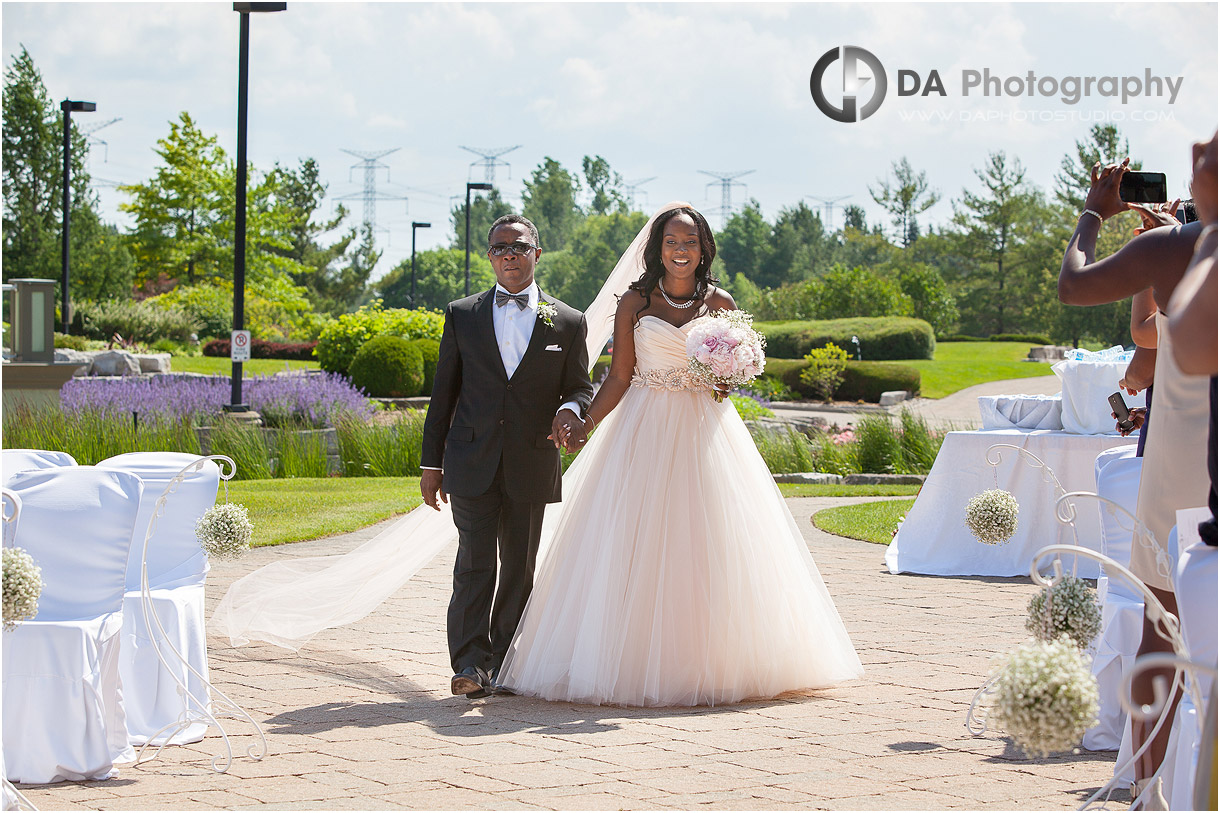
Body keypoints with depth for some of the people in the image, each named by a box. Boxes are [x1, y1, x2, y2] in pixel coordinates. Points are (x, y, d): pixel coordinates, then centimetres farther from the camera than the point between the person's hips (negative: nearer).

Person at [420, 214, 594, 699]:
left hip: (531, 467, 1)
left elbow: (581, 387, 11)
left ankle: (504, 664, 14)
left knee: (519, 568, 6)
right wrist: (431, 463, 6)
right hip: (472, 464, -1)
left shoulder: (567, 322, 8)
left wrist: (569, 410, -15)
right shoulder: (462, 315, 8)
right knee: (475, 564, -9)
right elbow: (443, 392, 9)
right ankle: (470, 664, -11)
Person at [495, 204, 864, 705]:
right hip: (644, 433, -1)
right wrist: (586, 424, -9)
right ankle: (638, 661, -1)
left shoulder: (720, 303, 5)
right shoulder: (634, 302, 2)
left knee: (705, 547, -1)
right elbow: (620, 376, 2)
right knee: (637, 548, -4)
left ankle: (709, 661, 5)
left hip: (703, 433, 1)